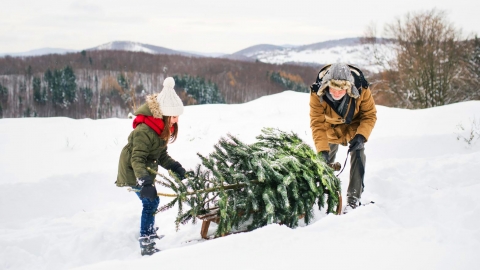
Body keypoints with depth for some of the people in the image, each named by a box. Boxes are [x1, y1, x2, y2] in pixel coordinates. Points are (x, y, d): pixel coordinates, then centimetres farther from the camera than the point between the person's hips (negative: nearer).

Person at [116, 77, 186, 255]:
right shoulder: (145, 131, -31)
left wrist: (175, 167, -10)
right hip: (133, 172, -9)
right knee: (150, 202, -14)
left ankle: (149, 231, 43)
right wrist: (145, 182, -46)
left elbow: (161, 154, 5)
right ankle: (146, 244, -9)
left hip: (145, 170, 9)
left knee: (152, 201, 20)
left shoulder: (163, 127, -1)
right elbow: (137, 160, -35)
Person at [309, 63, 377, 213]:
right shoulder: (317, 93, -36)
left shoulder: (361, 89, -35)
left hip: (355, 125, -1)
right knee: (325, 162, 10)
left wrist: (361, 136, -36)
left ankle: (353, 199, -9)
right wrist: (322, 150, -42)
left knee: (358, 156, -17)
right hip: (330, 128, 1)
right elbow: (317, 123, -32)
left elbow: (370, 115, -21)